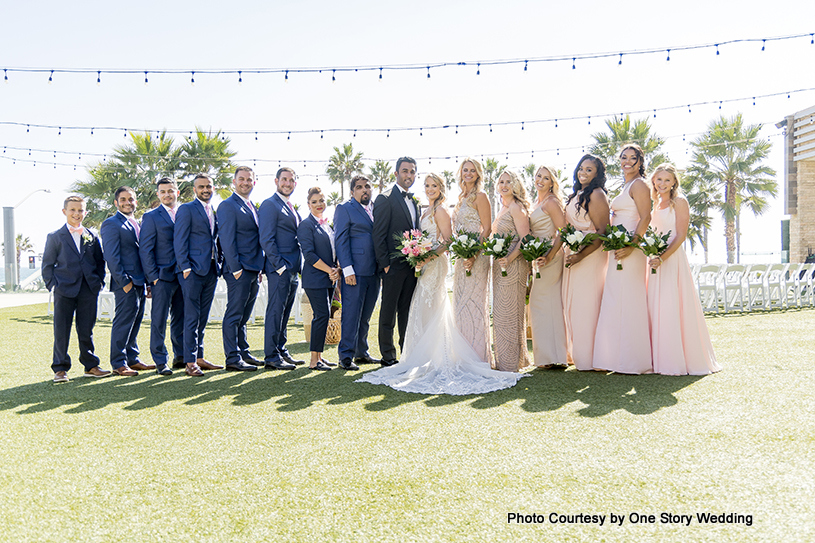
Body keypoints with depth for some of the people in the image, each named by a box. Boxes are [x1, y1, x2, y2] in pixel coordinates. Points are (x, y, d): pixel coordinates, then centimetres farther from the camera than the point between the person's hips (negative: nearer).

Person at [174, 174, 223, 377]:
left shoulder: (215, 212, 18)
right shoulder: (186, 209, -2)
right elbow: (179, 241, -7)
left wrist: (220, 262, 10)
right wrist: (185, 267, -14)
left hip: (211, 270, 7)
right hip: (193, 270, -6)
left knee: (203, 317, 11)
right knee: (192, 317, -5)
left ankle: (199, 357, 19)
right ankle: (190, 362, -1)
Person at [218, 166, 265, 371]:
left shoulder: (252, 207, 19)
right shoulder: (227, 206, -7)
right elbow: (227, 240, -13)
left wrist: (260, 267, 16)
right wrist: (236, 268, -17)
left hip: (253, 270, 8)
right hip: (239, 270, -8)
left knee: (243, 316, 15)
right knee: (234, 314, -3)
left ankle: (243, 352, 22)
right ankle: (233, 358, 2)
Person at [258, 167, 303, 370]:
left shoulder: (291, 208, 20)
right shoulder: (269, 205, -8)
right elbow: (266, 240, -15)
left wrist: (297, 266, 14)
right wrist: (280, 266, -18)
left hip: (292, 269, 9)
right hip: (279, 269, -9)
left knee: (284, 312, 13)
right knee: (276, 311, -5)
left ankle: (281, 351, 21)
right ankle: (271, 356, 2)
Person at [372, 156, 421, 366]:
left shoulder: (415, 201, 15)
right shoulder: (385, 199, -7)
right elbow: (378, 235, -11)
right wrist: (385, 263, -15)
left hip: (413, 265, 7)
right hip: (394, 266, -7)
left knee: (407, 312, 13)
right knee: (388, 313, 3)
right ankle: (388, 356, 11)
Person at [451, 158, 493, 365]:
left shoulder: (480, 196, -6)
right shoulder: (462, 198, 18)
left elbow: (487, 229, -12)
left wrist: (473, 254, -21)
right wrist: (458, 252, 11)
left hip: (476, 256, -9)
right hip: (462, 256, 9)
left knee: (474, 300, -7)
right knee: (461, 301, 10)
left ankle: (478, 355, 0)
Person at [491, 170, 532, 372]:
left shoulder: (516, 208, -9)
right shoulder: (502, 209, 18)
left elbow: (525, 239, -17)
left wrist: (509, 258, -26)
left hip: (513, 265, -9)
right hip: (500, 265, 9)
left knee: (509, 312, -5)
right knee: (500, 311, 12)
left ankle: (511, 363, 2)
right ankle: (503, 361, 22)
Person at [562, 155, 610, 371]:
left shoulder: (596, 195, -10)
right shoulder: (575, 195, 17)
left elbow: (602, 232, -15)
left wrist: (581, 255, -22)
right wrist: (569, 253, 12)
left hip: (591, 255, -9)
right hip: (573, 254, 9)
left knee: (587, 303, -6)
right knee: (572, 302, 10)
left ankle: (590, 358, 1)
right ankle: (577, 354, 19)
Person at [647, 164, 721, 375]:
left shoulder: (679, 202, -3)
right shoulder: (656, 204, 18)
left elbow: (681, 235, -11)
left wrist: (663, 257, -22)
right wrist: (653, 257, 6)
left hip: (673, 260, -7)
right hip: (656, 260, 7)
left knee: (673, 309, -9)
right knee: (656, 309, 6)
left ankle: (680, 361, -2)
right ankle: (661, 360, 11)